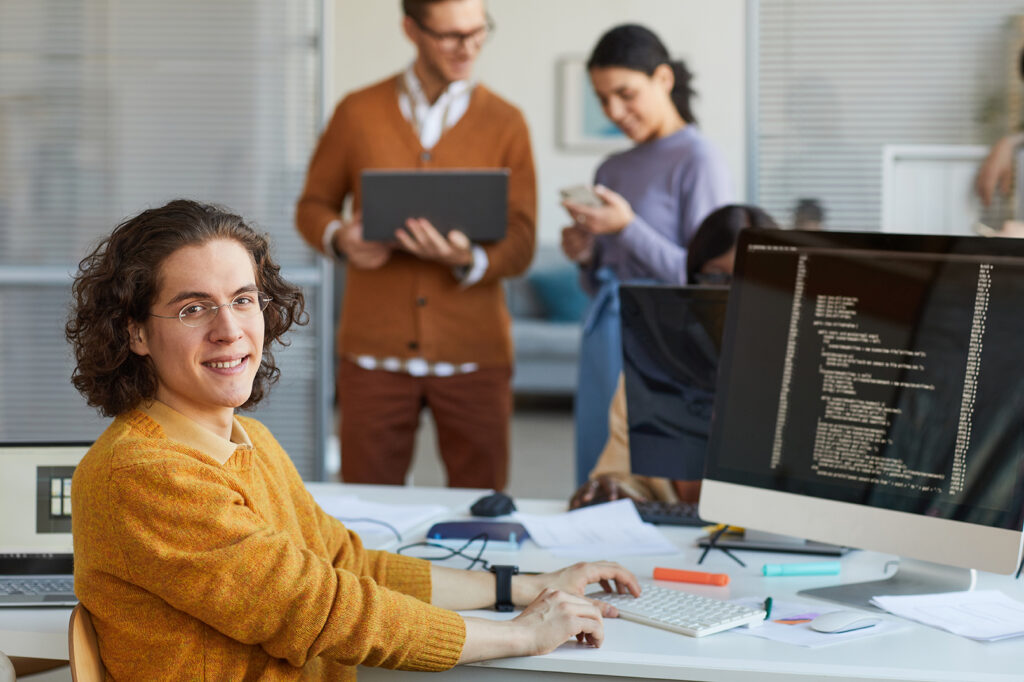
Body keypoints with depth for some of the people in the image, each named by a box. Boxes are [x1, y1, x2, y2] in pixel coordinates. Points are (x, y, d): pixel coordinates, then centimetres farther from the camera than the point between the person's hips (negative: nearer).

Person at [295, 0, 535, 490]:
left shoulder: (505, 124, 5)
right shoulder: (358, 114, 6)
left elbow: (520, 245, 1)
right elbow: (313, 205, 13)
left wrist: (468, 260, -20)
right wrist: (340, 238, -9)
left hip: (473, 355, 0)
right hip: (375, 353, 0)